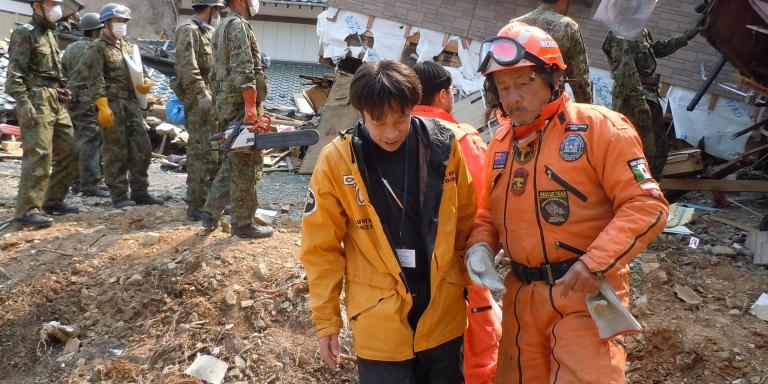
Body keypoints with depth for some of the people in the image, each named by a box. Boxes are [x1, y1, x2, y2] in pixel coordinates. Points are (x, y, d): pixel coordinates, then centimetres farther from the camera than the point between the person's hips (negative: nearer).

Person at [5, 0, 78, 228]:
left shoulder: (49, 34, 20)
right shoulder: (24, 33, -6)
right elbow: (14, 74, -13)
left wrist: (61, 89, 13)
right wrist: (24, 103, -22)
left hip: (56, 102, 9)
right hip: (36, 101, -9)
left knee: (69, 151, 10)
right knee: (39, 155, -14)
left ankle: (53, 200, 19)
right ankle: (27, 210, -12)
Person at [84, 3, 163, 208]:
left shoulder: (128, 46, 20)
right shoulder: (97, 48, -1)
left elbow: (141, 72, 21)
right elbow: (96, 80, -10)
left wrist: (146, 83, -2)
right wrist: (103, 107, -20)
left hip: (132, 103, 7)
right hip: (112, 104, -7)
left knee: (142, 149, 5)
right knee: (116, 152, -2)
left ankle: (140, 192, 14)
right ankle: (119, 195, 4)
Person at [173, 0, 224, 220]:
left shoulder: (206, 33, 21)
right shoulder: (189, 31, -8)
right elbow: (186, 67, -21)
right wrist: (201, 93, -29)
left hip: (211, 102, 10)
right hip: (199, 102, -10)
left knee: (216, 152, 13)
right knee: (201, 153, -9)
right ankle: (196, 206, -5)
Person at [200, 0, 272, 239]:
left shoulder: (221, 28, 21)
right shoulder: (239, 25, -10)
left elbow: (216, 73, 23)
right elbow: (243, 70, -21)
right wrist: (251, 106, -25)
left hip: (225, 101, 10)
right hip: (240, 104, -10)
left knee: (232, 162, 16)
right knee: (247, 164, -3)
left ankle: (210, 213, 15)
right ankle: (243, 224, 3)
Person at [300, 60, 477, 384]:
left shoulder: (443, 145, -7)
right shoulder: (337, 161, -13)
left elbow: (466, 223, 5)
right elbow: (322, 249, -5)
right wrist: (326, 319, -3)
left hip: (444, 312, 3)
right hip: (380, 321, -2)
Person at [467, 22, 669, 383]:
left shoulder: (599, 127, -11)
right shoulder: (500, 142, 9)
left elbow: (646, 203, -14)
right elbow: (488, 210, 18)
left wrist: (595, 263, -23)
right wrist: (480, 245, -3)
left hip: (586, 291, -6)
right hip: (522, 293, 6)